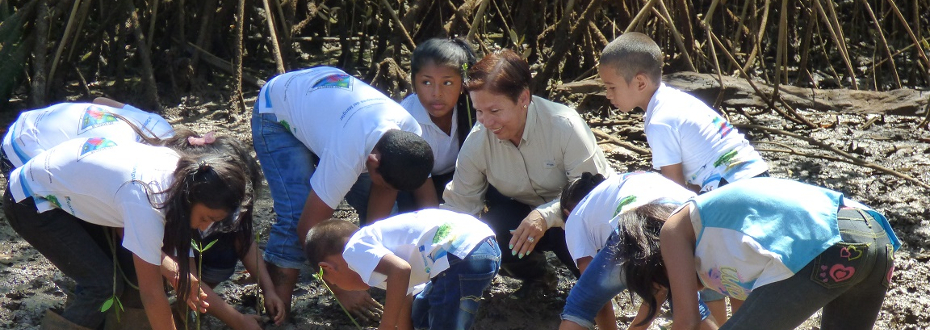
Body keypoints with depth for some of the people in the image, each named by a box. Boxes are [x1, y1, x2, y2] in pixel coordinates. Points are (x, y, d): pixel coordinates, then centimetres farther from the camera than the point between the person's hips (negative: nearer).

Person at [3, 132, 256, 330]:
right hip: (30, 202, -8)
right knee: (104, 285, -16)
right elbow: (151, 294, -28)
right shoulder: (147, 201, -36)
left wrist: (172, 273, -14)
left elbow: (125, 225, -2)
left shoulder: (178, 165, -13)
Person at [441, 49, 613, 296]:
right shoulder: (477, 142, -17)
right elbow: (458, 206, -12)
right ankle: (535, 276, 5)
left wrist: (546, 216, -44)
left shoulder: (564, 126, -29)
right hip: (523, 213, 3)